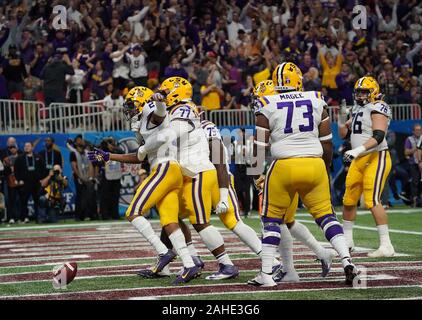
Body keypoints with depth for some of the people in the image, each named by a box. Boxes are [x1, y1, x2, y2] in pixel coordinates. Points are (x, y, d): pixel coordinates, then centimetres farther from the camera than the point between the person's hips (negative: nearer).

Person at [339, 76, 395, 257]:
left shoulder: (377, 109, -11)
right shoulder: (358, 110, 17)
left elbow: (378, 136, -23)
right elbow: (344, 134, 24)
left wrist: (358, 150, -33)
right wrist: (342, 118, 6)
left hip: (376, 158, -9)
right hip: (358, 161, 9)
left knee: (372, 200, -18)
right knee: (348, 200, 13)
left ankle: (386, 246, -17)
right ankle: (347, 241, 28)